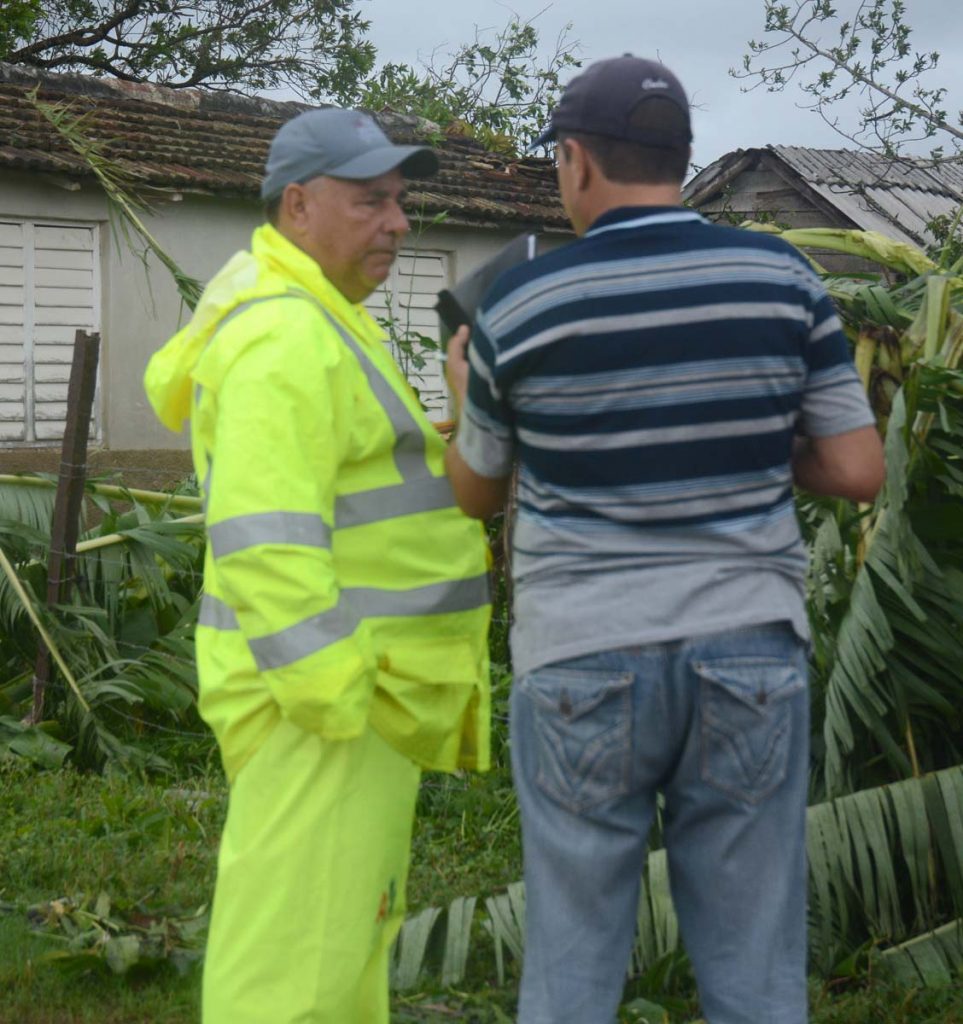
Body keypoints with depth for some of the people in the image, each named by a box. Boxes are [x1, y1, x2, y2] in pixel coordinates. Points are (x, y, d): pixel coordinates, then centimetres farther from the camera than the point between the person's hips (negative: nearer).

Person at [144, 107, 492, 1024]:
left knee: (353, 919, 18)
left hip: (360, 691, 11)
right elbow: (261, 544, -25)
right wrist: (330, 702, -25)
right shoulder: (287, 337, -17)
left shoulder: (315, 323, 17)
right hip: (319, 700, -11)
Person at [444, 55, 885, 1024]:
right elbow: (859, 471, 0)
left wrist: (465, 395, 31)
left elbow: (478, 493, 10)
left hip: (584, 667, -1)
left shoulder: (520, 305, -5)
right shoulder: (778, 277, -2)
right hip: (746, 658, 1)